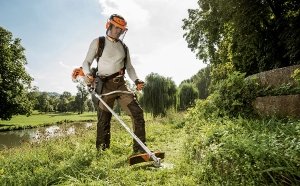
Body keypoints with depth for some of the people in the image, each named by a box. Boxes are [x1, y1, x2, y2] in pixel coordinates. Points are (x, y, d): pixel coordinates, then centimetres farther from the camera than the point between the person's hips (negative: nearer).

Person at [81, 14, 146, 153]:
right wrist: (88, 74, -19)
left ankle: (139, 149, 1)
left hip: (121, 84, 4)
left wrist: (136, 80, 1)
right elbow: (87, 62, 2)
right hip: (105, 85, -4)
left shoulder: (124, 47, 18)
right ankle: (101, 151, 16)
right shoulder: (98, 42, 6)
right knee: (103, 121, -1)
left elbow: (129, 67, 19)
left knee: (137, 112, -8)